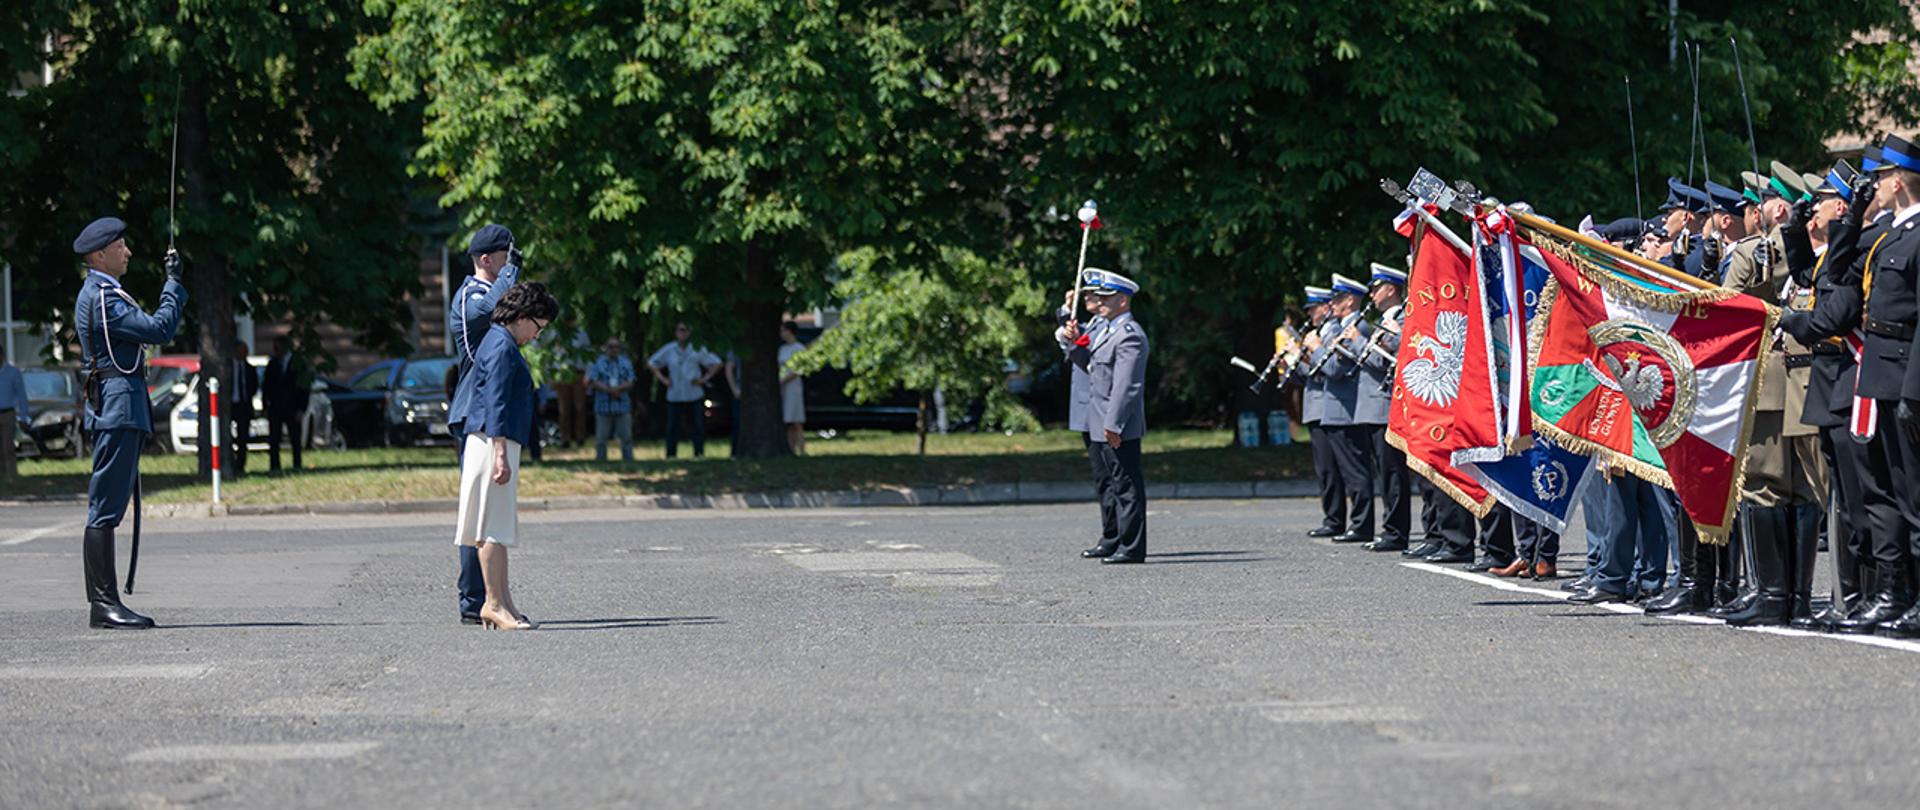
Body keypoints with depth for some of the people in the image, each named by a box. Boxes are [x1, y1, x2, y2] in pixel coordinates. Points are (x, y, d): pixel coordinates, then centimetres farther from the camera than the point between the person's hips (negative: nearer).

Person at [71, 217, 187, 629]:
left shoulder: (97, 294, 20)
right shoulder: (103, 298, -14)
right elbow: (160, 329, -18)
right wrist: (174, 283, -10)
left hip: (117, 410, 11)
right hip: (118, 407, -11)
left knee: (107, 509, 10)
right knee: (105, 509, -11)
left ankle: (104, 602, 12)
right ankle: (104, 603, -12)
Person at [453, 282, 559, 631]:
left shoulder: (494, 342, 20)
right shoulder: (502, 346, -12)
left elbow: (466, 386, 30)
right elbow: (495, 403, -19)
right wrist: (500, 454, -24)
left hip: (491, 442, 11)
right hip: (494, 443, -11)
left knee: (499, 528, 10)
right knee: (493, 527, -9)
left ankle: (501, 600, 11)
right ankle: (496, 604, -9)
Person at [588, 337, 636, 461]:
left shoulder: (626, 363, 8)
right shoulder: (598, 362, 2)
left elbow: (630, 382, 1)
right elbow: (593, 382, -7)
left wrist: (617, 389, -16)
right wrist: (610, 390, -16)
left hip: (623, 406, 2)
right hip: (603, 406, -2)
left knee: (627, 437, 4)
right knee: (601, 438, 1)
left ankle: (628, 461, 11)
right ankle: (600, 460, 8)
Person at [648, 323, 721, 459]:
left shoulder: (697, 350, 0)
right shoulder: (668, 350, 4)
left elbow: (716, 363, 6)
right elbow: (651, 363, 17)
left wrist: (705, 378, -3)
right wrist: (662, 378, 7)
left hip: (694, 395, -1)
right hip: (674, 395, 1)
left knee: (697, 426, -3)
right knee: (672, 426, 0)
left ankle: (699, 453, 3)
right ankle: (671, 455, 7)